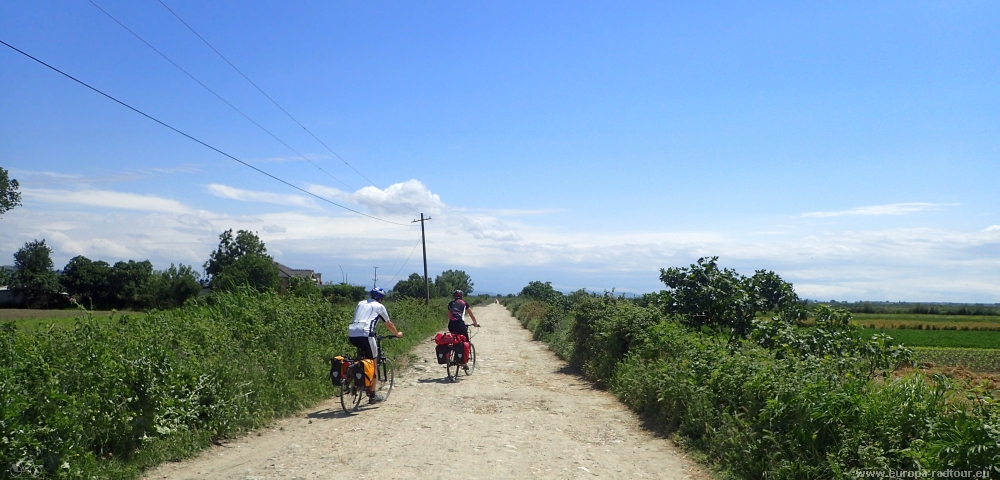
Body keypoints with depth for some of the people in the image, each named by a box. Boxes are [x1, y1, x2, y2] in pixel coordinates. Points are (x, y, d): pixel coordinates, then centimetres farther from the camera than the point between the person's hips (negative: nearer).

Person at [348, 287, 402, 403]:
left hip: (351, 335, 5)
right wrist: (397, 334, 43)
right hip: (365, 334, -5)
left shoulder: (361, 303, 27)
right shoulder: (379, 306, 15)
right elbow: (389, 324, 24)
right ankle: (372, 395, 11)